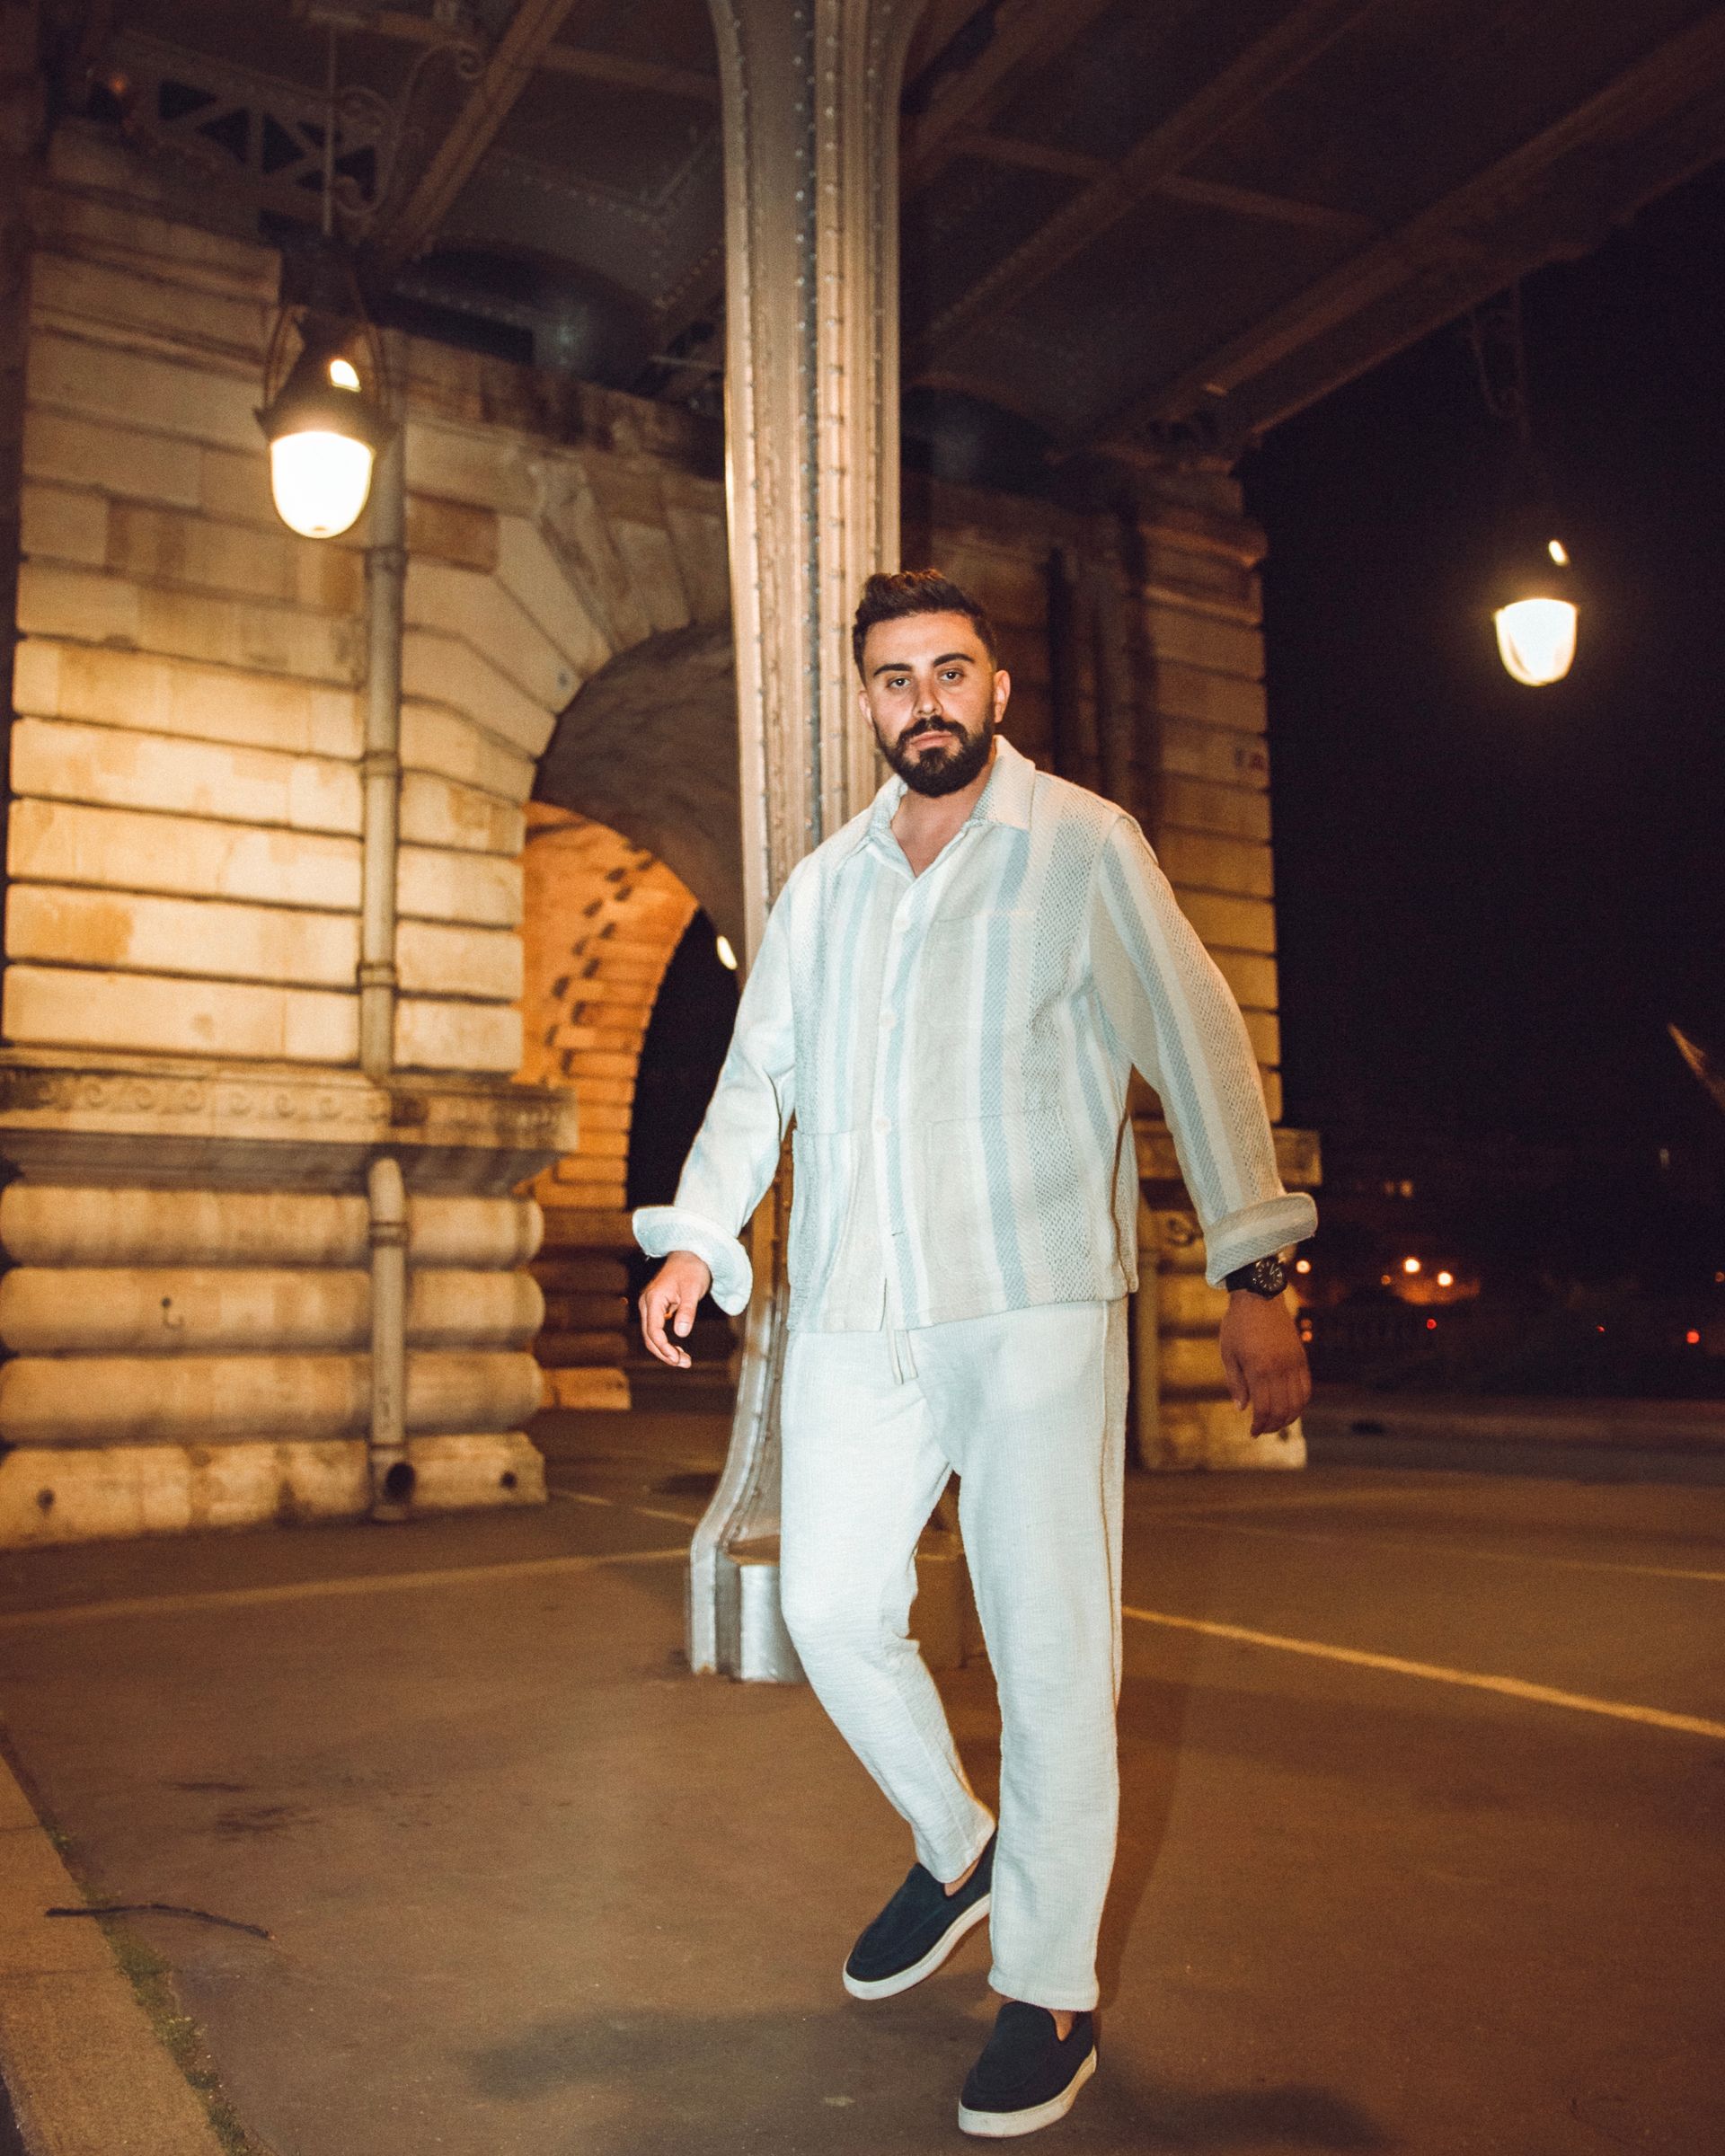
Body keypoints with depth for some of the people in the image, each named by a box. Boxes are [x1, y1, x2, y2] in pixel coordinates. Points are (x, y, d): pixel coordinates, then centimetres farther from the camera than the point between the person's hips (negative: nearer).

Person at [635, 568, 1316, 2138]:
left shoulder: (1084, 848, 0)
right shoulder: (823, 885, 15)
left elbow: (1197, 1045, -5)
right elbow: (759, 1073, 19)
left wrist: (1254, 1273, -14)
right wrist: (698, 1236, 5)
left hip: (1035, 1310, -4)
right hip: (851, 1319, 5)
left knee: (1049, 1646, -1)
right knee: (832, 1610, 8)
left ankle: (1049, 1992, 16)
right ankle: (956, 1852, 34)